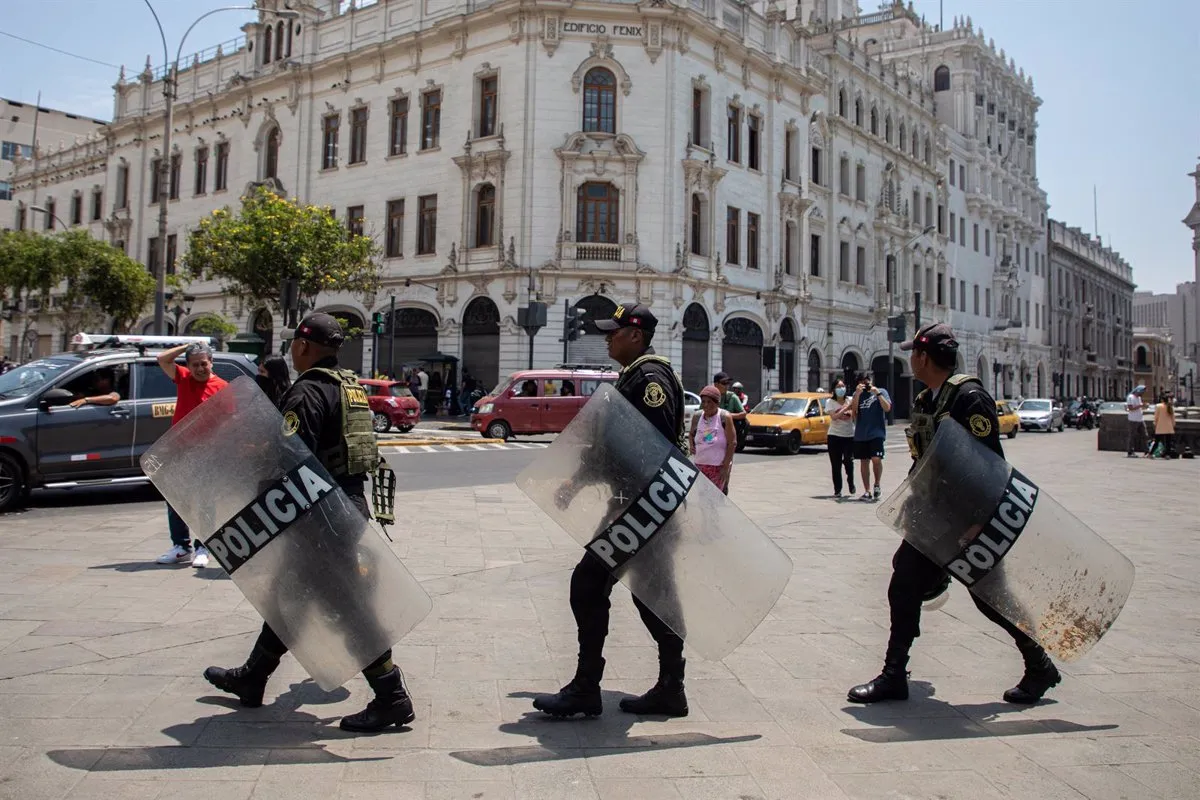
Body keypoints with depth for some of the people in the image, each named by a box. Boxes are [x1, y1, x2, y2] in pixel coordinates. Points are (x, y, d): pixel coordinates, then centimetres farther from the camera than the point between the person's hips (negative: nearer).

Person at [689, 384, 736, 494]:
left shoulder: (724, 418, -9)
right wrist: (691, 445, 1)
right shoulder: (697, 417, 5)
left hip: (719, 466, -5)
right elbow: (691, 434, 24)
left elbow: (732, 443, -9)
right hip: (699, 464, 5)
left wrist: (726, 467, -13)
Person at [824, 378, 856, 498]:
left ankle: (850, 482, 10)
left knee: (848, 460, -16)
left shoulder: (850, 400, 6)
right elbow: (834, 416, -14)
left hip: (850, 435, 0)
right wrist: (846, 408, -18)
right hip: (835, 436, 0)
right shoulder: (830, 402, 2)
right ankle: (837, 490, 10)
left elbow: (855, 417, 0)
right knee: (836, 465, 2)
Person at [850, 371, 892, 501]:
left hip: (876, 432, -3)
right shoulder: (857, 394, 13)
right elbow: (853, 410, -1)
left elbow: (887, 408, -6)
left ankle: (877, 485, 3)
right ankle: (867, 491, 13)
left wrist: (877, 393, -13)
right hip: (860, 434, 4)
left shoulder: (881, 392, 6)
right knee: (864, 462, 6)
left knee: (876, 459, -18)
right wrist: (857, 393, -10)